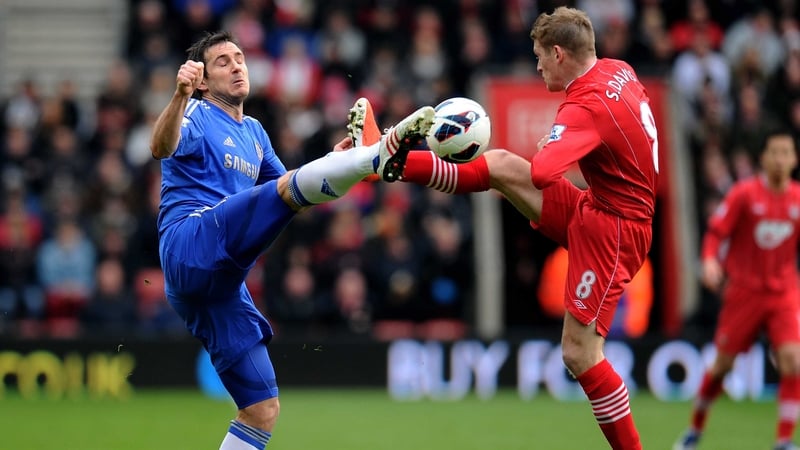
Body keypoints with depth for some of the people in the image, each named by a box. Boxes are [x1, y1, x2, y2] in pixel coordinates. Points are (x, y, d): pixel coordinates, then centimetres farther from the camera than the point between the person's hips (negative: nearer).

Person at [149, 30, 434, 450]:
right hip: (190, 244, -8)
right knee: (288, 186, -28)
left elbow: (291, 197, 30)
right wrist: (179, 95, -41)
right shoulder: (197, 115, 3)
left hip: (220, 282, 8)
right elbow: (161, 148, -20)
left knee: (262, 410, 6)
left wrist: (332, 163, 11)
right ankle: (381, 153, -50)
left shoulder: (254, 132, 27)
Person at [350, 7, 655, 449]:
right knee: (498, 165, 5)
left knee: (580, 353, -9)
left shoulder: (586, 109, -27)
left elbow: (540, 174, -42)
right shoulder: (618, 71, 0)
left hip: (610, 231, -10)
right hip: (597, 211, 10)